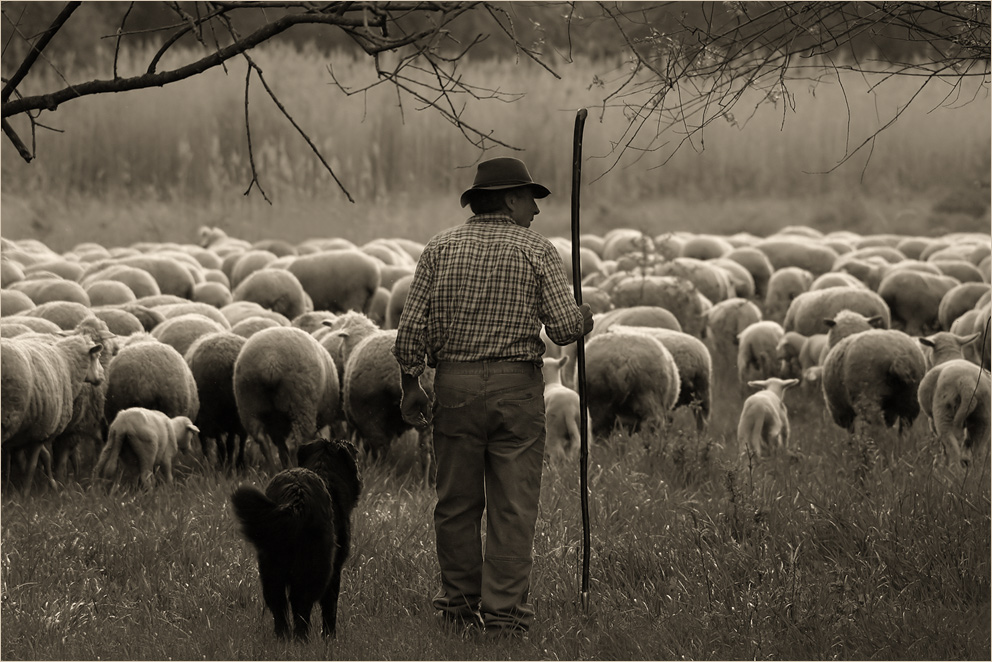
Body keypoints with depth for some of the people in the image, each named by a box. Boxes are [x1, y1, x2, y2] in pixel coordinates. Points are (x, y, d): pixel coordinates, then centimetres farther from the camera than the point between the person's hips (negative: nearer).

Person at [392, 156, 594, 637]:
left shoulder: (441, 247, 5)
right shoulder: (536, 250, -2)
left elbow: (412, 326, 1)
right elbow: (565, 327, -9)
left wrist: (410, 386, 9)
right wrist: (584, 319, 12)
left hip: (454, 385, 3)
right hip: (516, 386, -3)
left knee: (456, 503, 11)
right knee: (513, 506, 1)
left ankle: (458, 603, 18)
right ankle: (503, 611, -2)